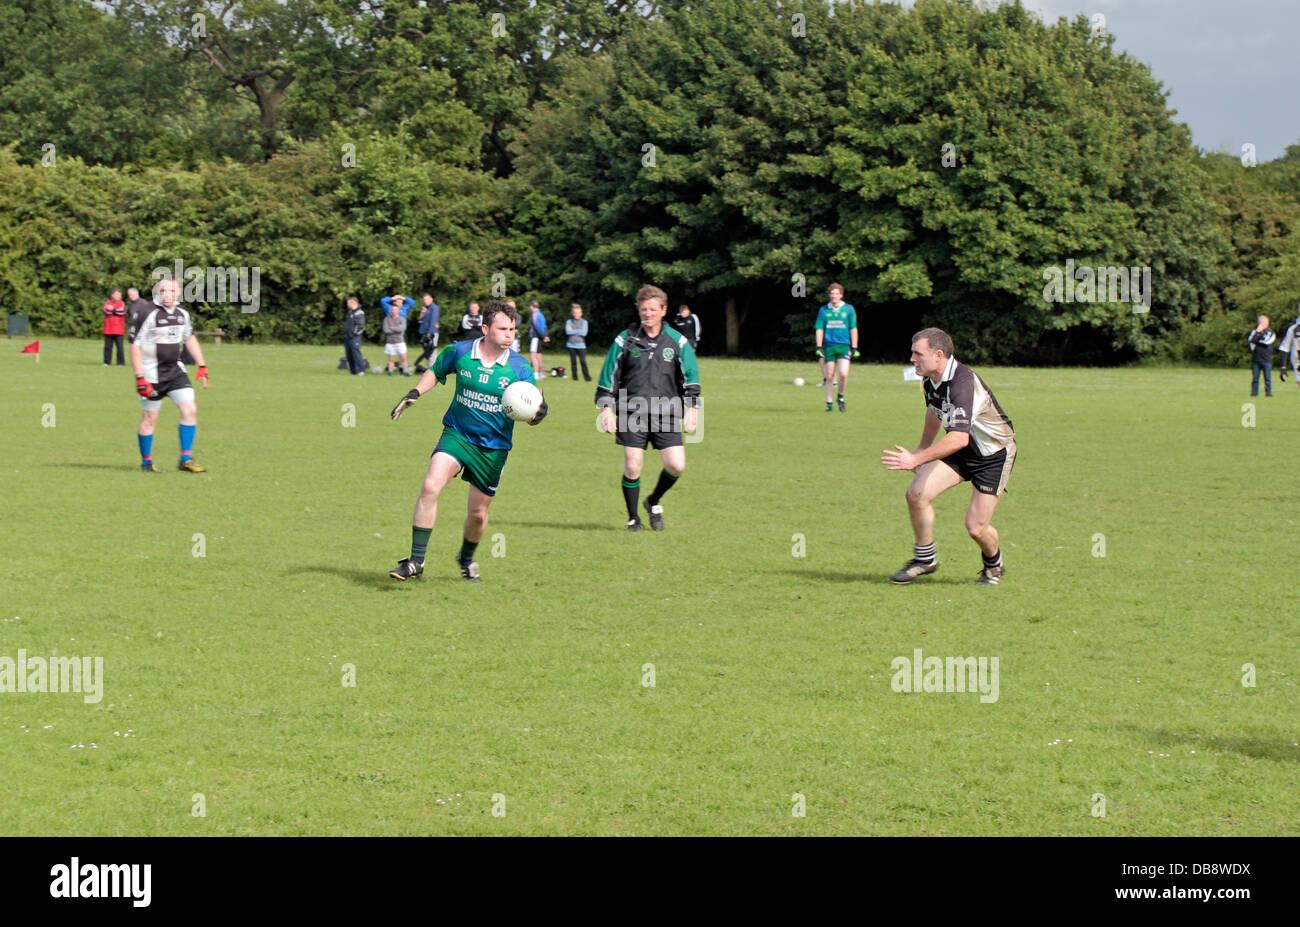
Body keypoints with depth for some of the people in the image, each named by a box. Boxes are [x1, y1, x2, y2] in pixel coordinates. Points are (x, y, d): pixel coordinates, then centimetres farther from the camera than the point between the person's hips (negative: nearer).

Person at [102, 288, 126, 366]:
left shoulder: (122, 304, 8)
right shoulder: (107, 303, 8)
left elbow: (123, 311, -10)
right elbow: (105, 312, -8)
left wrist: (113, 309, -9)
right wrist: (117, 311, -9)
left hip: (118, 330, -1)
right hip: (108, 330, 1)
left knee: (119, 346, -4)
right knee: (108, 346, 4)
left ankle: (120, 362, 1)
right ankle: (106, 362, 12)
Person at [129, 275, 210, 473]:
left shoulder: (182, 313, 5)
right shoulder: (147, 315, -15)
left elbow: (190, 338, 20)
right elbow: (135, 346, -14)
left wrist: (202, 366, 15)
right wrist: (140, 378, -18)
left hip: (175, 371, 6)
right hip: (152, 375, -6)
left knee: (190, 410, -6)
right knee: (150, 418, 3)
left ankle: (186, 459, 0)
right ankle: (146, 462, 18)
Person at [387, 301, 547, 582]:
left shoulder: (519, 367, -8)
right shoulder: (459, 352, -6)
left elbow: (531, 408, -4)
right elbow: (436, 371, 15)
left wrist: (539, 412, -27)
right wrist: (414, 393, 2)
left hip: (494, 446, 1)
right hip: (457, 434, 0)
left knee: (478, 513, 9)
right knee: (430, 487, -24)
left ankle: (466, 558, 42)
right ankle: (416, 561, -18)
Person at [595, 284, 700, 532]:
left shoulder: (677, 341, 6)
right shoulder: (625, 340, 5)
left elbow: (690, 375, 10)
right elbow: (609, 377, 9)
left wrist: (692, 408, 0)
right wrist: (606, 409, 2)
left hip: (666, 415, 1)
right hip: (632, 413, -1)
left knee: (676, 465, -10)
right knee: (632, 468, -6)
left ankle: (654, 502, 18)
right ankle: (633, 518, 12)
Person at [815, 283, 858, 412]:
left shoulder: (848, 309, 4)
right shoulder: (824, 310, 5)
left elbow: (853, 329, 6)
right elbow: (820, 329, 6)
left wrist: (854, 348, 2)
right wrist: (819, 347, -2)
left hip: (844, 346, -1)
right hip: (829, 346, 1)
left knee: (843, 374, -15)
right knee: (829, 376, 3)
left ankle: (841, 397, 9)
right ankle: (829, 403, 14)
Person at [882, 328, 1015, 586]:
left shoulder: (962, 383, -34)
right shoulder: (929, 380, -6)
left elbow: (959, 438, -42)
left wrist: (916, 459, -43)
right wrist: (922, 447, 23)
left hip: (995, 453, -7)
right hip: (961, 449, 7)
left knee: (976, 527, -9)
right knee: (916, 494, -12)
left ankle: (993, 565, 24)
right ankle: (925, 558, 7)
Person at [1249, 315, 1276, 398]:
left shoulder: (1270, 332, 4)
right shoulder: (1254, 332, 14)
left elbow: (1267, 342, -12)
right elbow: (1250, 340, -4)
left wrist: (1256, 341, -2)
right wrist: (1257, 332, -11)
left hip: (1266, 360, -3)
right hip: (1255, 359, 3)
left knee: (1267, 378, -4)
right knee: (1255, 378, 2)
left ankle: (1268, 392, 0)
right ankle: (1254, 393, 5)